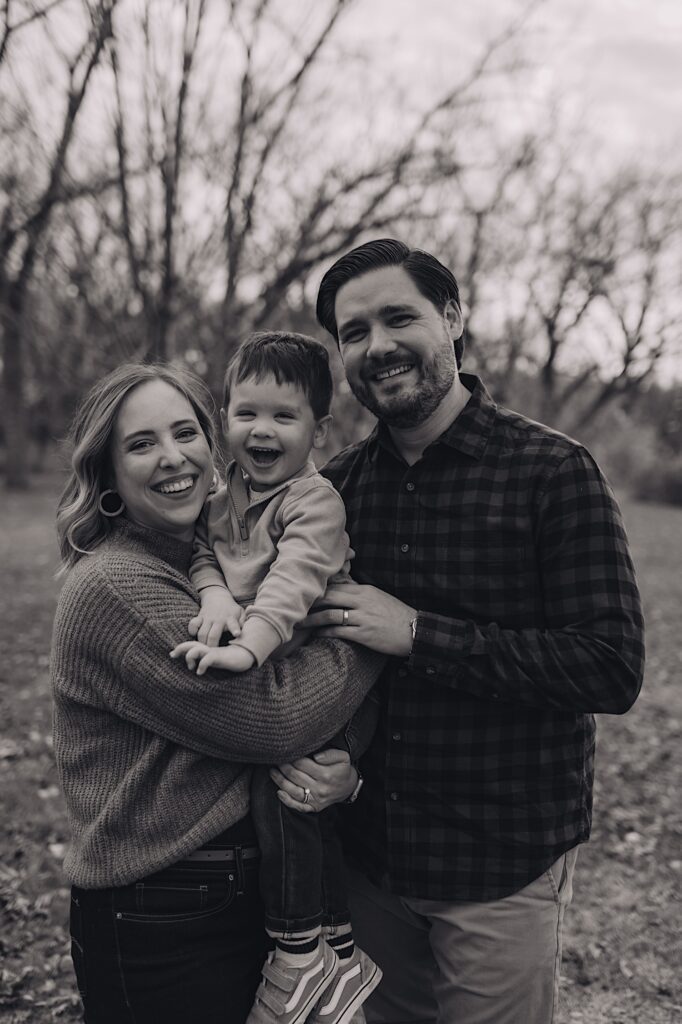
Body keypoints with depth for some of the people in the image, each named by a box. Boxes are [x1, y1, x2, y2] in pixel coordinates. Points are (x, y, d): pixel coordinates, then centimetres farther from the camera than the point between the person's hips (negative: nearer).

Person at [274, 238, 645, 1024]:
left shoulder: (551, 472, -14)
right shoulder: (338, 485, 1)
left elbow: (613, 669, -20)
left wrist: (418, 634, -24)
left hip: (503, 867, -4)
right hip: (369, 851, 5)